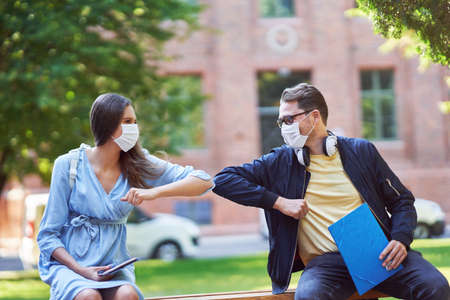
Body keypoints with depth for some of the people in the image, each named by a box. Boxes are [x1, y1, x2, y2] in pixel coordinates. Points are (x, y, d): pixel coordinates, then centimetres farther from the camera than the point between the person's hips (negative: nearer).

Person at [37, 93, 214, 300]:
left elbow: (203, 182, -7)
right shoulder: (68, 165, -6)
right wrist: (82, 271, -17)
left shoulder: (137, 164, 0)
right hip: (67, 263, -2)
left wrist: (154, 192, -23)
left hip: (113, 265, 2)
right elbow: (48, 236, -2)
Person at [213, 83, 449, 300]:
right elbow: (223, 179, 5)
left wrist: (400, 240, -4)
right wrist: (278, 202, -4)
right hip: (324, 262, -2)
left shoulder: (362, 151, 13)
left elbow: (401, 200, 17)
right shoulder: (279, 162, 11)